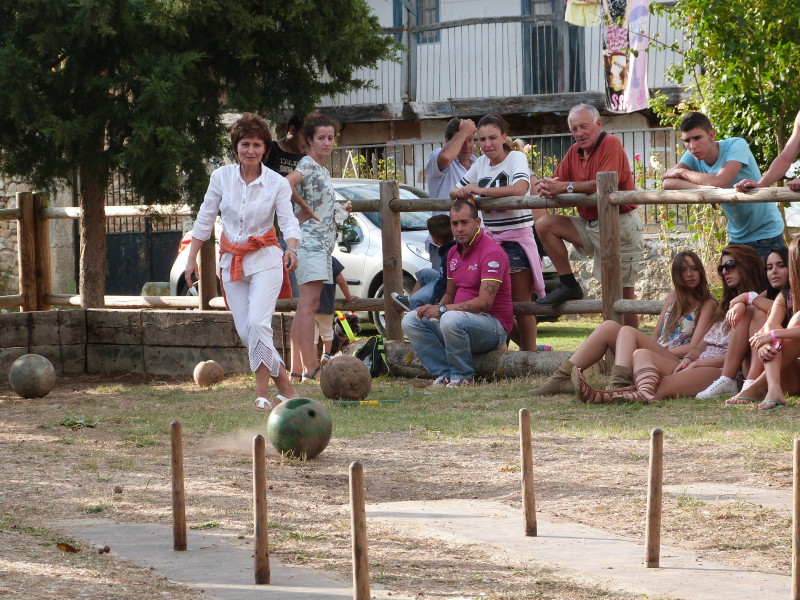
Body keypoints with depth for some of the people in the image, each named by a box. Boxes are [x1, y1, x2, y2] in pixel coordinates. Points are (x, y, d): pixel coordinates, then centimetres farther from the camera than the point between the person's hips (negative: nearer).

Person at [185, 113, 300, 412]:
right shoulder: (221, 177, 1)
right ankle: (286, 387, 14)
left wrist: (291, 249, -33)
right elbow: (205, 220, 8)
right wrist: (192, 258, 7)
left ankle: (262, 394, -13)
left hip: (265, 260, -3)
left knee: (258, 324, -20)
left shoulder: (277, 183, -5)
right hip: (232, 262, 3)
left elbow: (289, 222, -13)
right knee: (245, 332, 0)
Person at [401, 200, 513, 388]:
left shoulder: (491, 252, -15)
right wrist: (434, 308, -3)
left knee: (451, 319, -37)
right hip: (461, 319, 8)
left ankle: (463, 376, -15)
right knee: (410, 321, -5)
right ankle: (444, 374, -11)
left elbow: (485, 302, -23)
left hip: (494, 325, -8)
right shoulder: (454, 252, 13)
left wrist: (442, 310, -26)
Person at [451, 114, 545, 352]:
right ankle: (528, 348, 19)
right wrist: (460, 193, -9)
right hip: (490, 239, 6)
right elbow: (454, 191, 16)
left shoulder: (516, 158, -8)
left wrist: (481, 190, -28)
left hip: (517, 238, -6)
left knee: (520, 302, -4)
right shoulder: (481, 164, 10)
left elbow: (520, 189, -27)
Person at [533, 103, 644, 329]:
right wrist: (546, 187, -20)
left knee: (623, 292, -6)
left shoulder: (611, 144, -12)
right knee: (544, 224, -4)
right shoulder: (574, 151, 10)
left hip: (620, 224, -8)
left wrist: (566, 187, -20)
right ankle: (569, 285, -1)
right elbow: (557, 183, 5)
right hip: (589, 224, 8)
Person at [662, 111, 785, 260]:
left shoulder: (736, 146, -19)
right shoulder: (692, 157, -3)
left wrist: (681, 172, -18)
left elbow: (718, 182, -32)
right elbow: (668, 183, -18)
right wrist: (701, 188, -36)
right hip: (736, 235, 6)